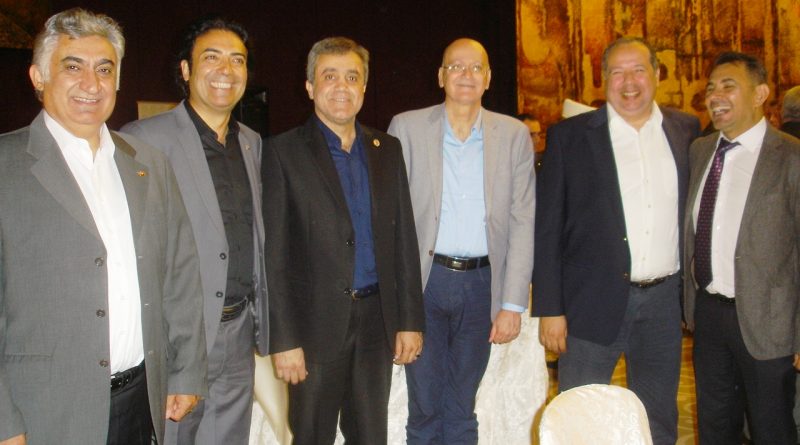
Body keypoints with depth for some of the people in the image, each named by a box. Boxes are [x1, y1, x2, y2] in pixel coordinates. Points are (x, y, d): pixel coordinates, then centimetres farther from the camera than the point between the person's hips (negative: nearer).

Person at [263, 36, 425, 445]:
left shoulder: (387, 150, 8)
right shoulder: (284, 151, -5)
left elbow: (404, 239, 7)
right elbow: (275, 254, -8)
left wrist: (410, 320, 4)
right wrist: (283, 340, -11)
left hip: (376, 318, 4)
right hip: (317, 322, -3)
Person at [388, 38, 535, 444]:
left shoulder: (514, 136, 4)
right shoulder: (406, 127, 0)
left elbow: (521, 223, 1)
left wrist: (512, 304, -4)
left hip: (481, 283, 1)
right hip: (424, 280, -1)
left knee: (461, 412, 14)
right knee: (424, 408, 8)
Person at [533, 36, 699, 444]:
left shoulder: (687, 131, 7)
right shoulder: (570, 136, -3)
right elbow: (547, 227, -5)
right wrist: (549, 308, -9)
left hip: (665, 302, 3)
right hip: (594, 301, -3)